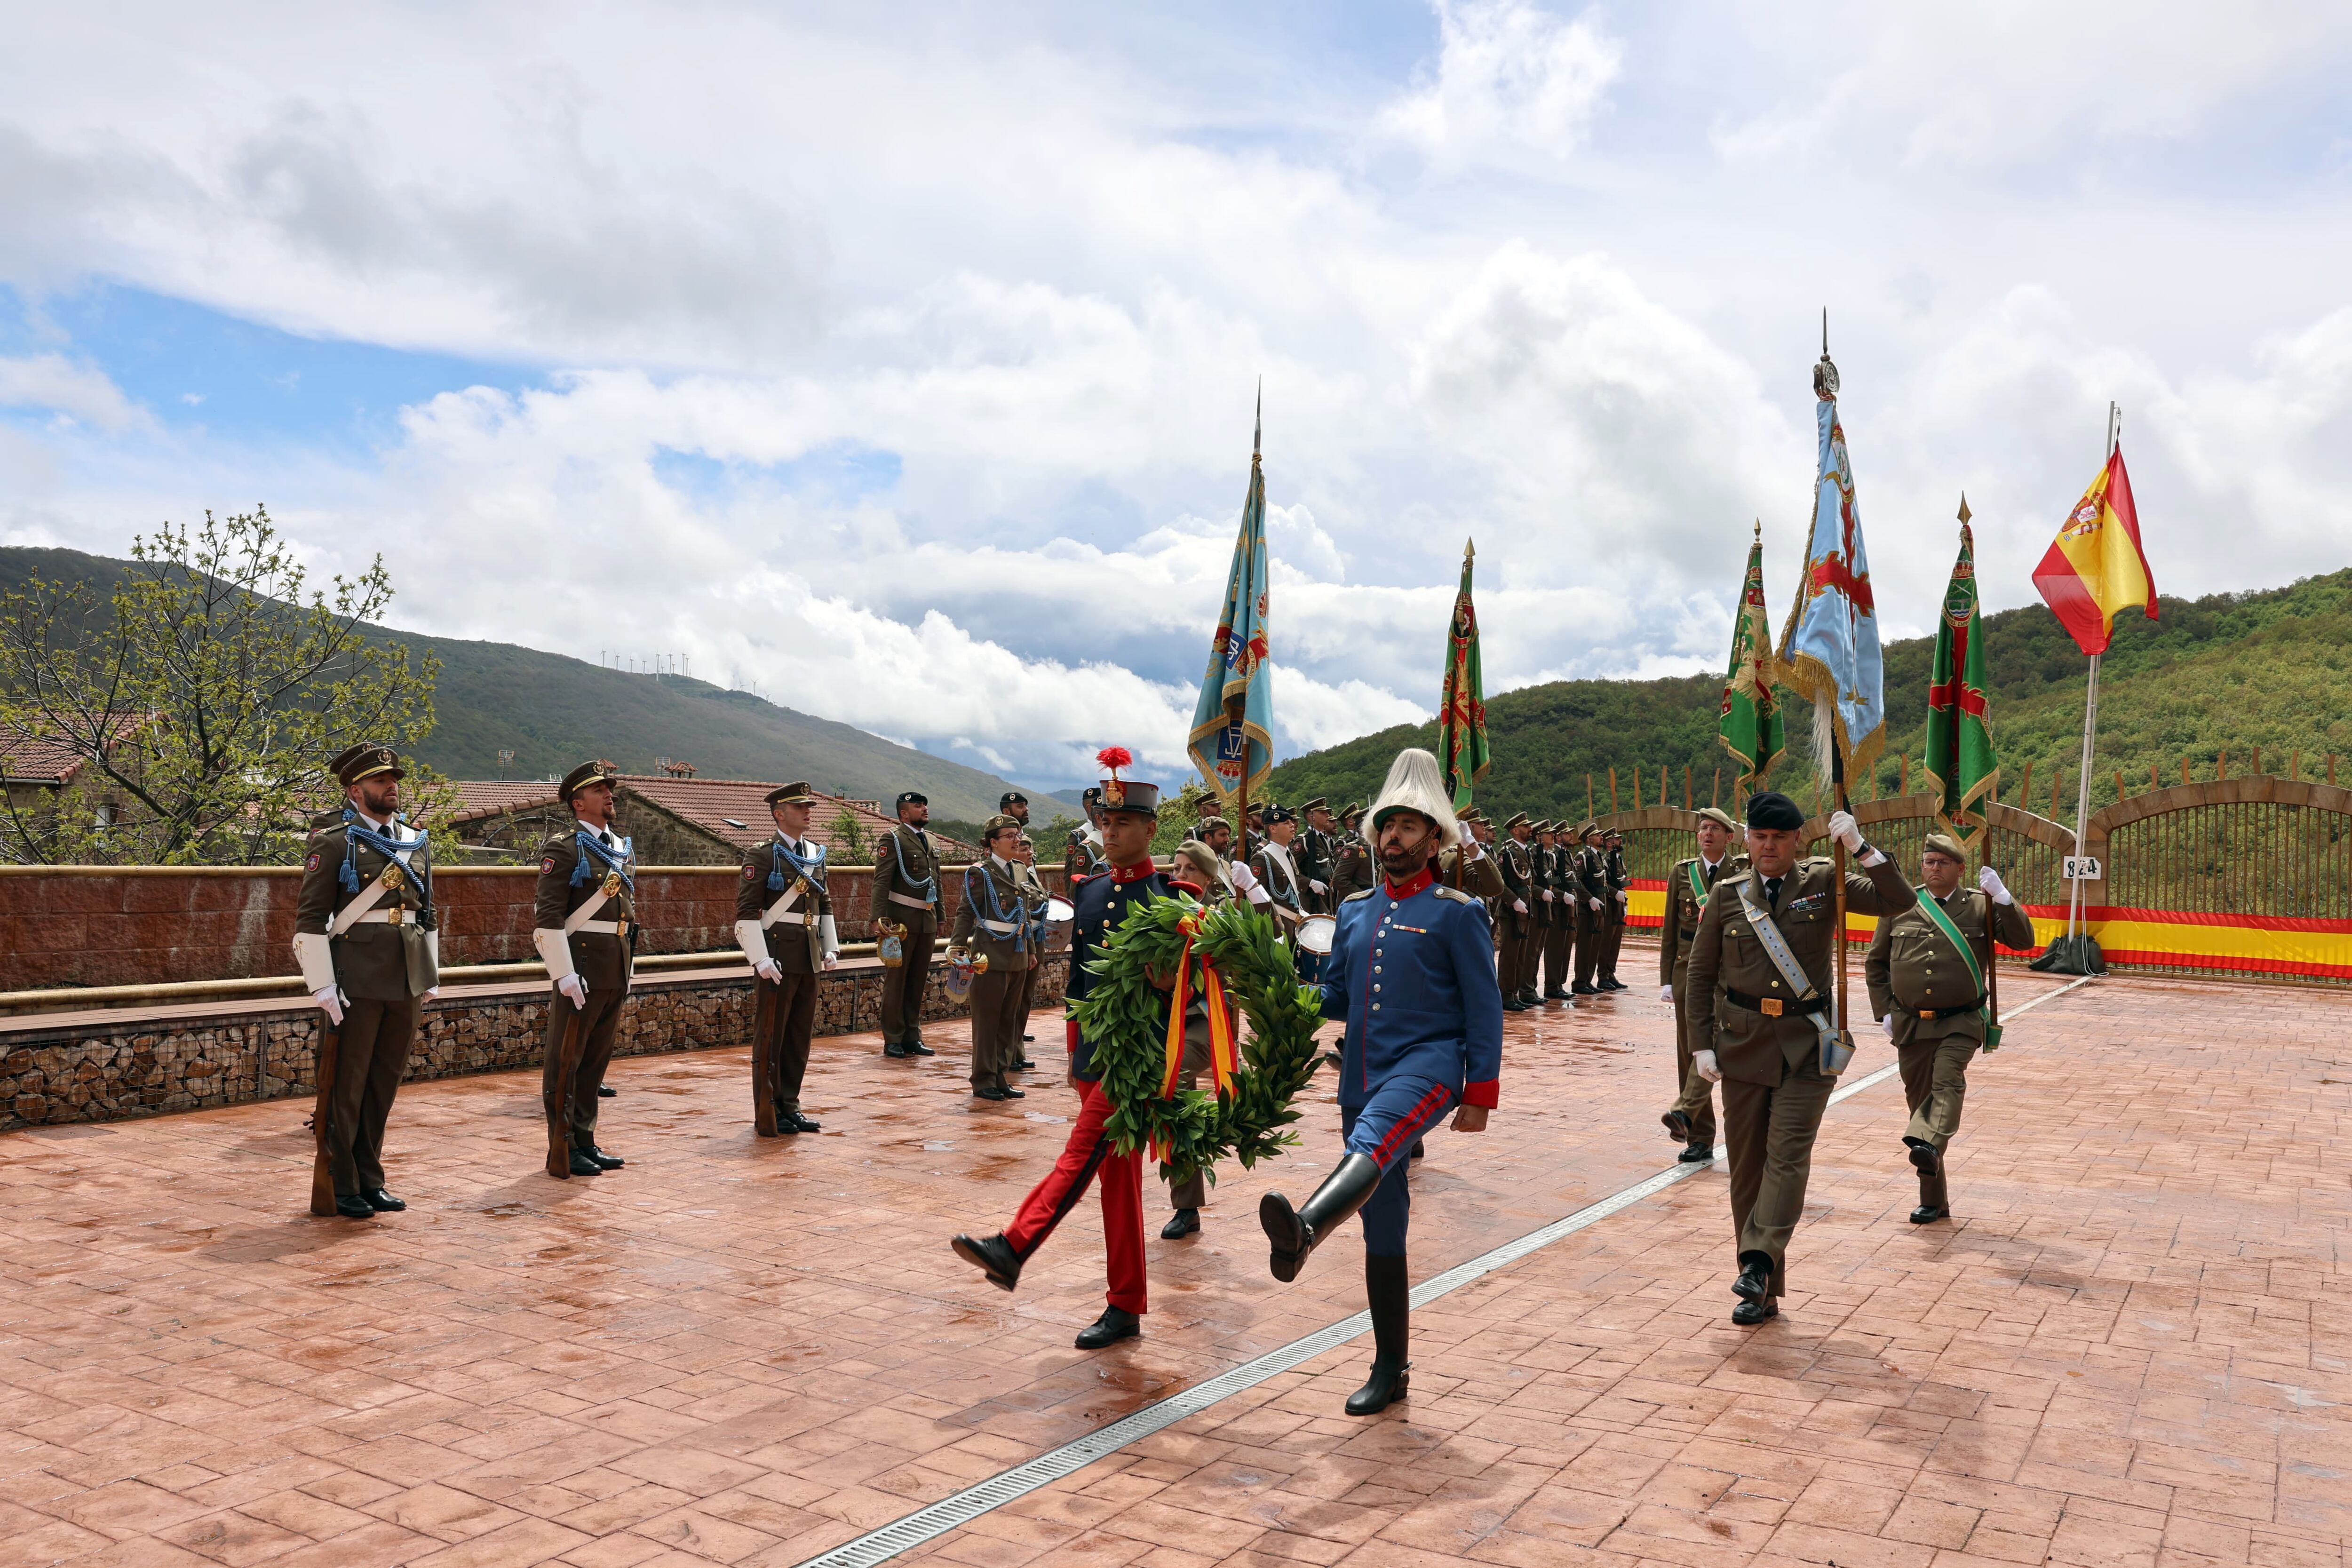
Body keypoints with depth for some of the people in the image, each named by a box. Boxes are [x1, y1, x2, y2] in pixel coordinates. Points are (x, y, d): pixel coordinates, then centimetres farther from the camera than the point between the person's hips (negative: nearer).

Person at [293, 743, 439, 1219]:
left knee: (385, 1082, 12)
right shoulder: (333, 842, -5)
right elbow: (310, 918, -8)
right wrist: (322, 986, -14)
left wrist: (431, 979, 14)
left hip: (407, 980, 6)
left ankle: (369, 1180, 22)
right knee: (346, 1085, 2)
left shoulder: (417, 842, 13)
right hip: (357, 979, -6)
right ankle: (339, 1188, 13)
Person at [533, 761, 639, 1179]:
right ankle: (563, 1153, 6)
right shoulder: (564, 848, -8)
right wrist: (564, 973, -19)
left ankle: (585, 1142, 22)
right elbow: (548, 915, -14)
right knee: (566, 1061, 1)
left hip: (616, 971, 8)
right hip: (582, 970, -7)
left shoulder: (623, 849, 15)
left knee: (596, 1059, 13)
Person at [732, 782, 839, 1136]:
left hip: (810, 960, 7)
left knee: (800, 1036, 12)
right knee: (770, 1037, 1)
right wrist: (761, 960, -18)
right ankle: (768, 1116, 8)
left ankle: (790, 1107, 22)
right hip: (778, 959, -7)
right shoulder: (762, 857, -8)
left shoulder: (816, 854, 13)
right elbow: (746, 912, -13)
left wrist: (831, 947, 11)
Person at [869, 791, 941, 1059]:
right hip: (902, 921, -7)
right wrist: (878, 918, -23)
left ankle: (913, 1037, 18)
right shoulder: (893, 839, -7)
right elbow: (881, 882, -14)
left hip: (927, 921, 7)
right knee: (896, 980, 0)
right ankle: (893, 1040, 6)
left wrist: (939, 918, 19)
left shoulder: (930, 841, 17)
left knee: (918, 981, 10)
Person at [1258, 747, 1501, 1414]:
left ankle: (1304, 1230, -65)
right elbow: (1334, 998, 21)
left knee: (1372, 1143, -38)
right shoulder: (1355, 912, 15)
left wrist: (1480, 1094, -8)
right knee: (1383, 1230, 9)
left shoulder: (1457, 912, -1)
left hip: (1427, 1066, -6)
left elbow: (1484, 1009, -3)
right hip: (1363, 1078, 6)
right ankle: (1390, 1369, 19)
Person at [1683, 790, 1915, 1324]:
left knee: (1788, 1152, -15)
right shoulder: (1727, 895, 3)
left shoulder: (1824, 882, 1)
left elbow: (1898, 902, -8)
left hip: (1806, 1043, -1)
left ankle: (1759, 1260, -19)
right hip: (1743, 1040, 2)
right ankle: (1763, 1290, 11)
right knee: (1747, 1163, 4)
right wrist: (1702, 1045, 0)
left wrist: (1861, 849, -19)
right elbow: (1701, 973, 7)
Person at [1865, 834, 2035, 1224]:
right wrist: (1884, 1012, 5)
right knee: (1919, 1098, 6)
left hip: (1961, 1022, -2)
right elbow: (1875, 963, 14)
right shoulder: (1900, 908, 7)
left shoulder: (1980, 906, 4)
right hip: (1910, 1025, 2)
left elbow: (2023, 940, -8)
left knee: (1948, 1080, -29)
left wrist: (2002, 897, -18)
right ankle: (1934, 1200, 15)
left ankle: (1927, 1143, -50)